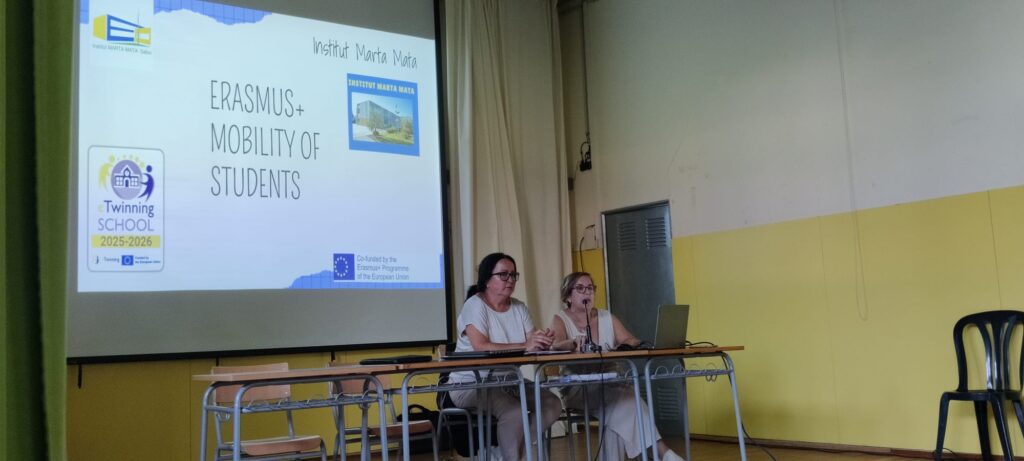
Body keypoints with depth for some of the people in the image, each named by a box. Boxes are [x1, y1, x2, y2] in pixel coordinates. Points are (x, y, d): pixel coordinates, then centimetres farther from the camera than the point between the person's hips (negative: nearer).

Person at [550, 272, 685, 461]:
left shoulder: (607, 317, 14)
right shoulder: (560, 319, 2)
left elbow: (631, 341, 4)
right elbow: (556, 345, -19)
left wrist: (628, 343, -21)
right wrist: (575, 342, -42)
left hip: (609, 386, 4)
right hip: (577, 388, -4)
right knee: (626, 400, -29)